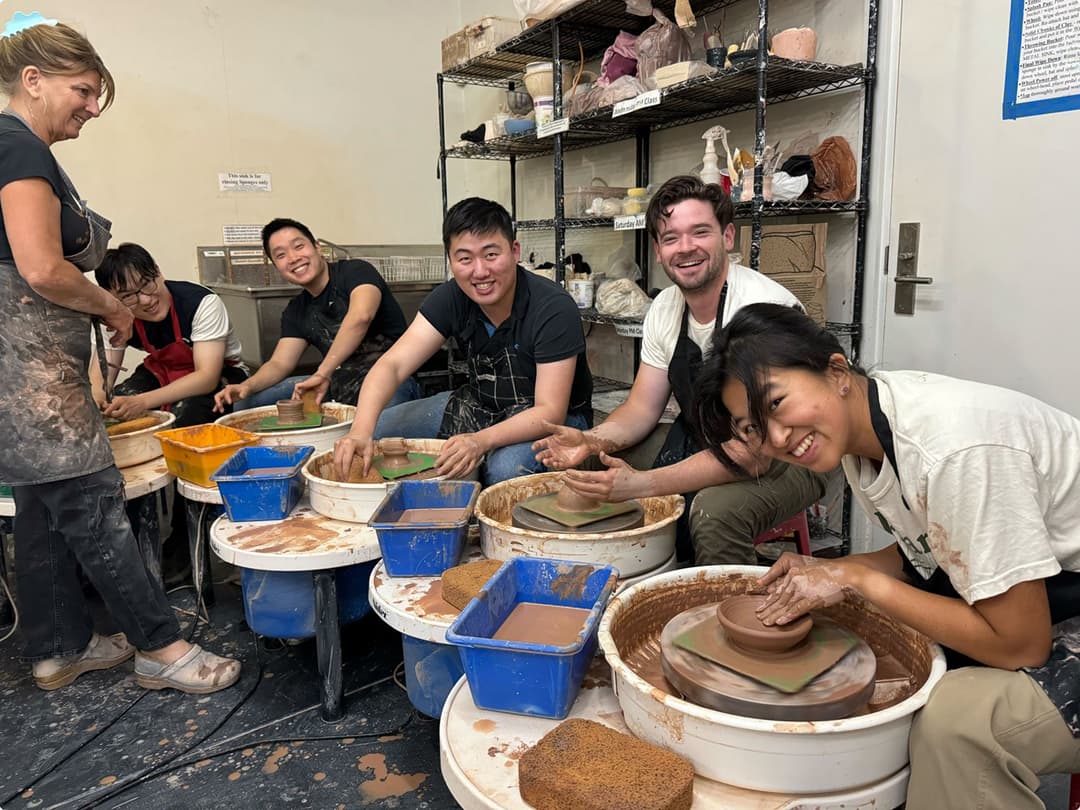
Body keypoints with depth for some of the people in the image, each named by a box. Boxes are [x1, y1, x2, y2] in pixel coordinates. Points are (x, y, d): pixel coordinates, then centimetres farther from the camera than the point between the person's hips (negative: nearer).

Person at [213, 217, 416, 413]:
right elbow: (280, 363, 11)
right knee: (247, 402, 2)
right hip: (339, 382, 7)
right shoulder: (296, 311, 14)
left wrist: (322, 373, -30)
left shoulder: (355, 271, -8)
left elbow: (361, 316, -28)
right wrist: (247, 386, -10)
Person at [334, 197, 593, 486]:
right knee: (377, 432, -5)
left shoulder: (554, 309, -26)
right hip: (480, 405, 5)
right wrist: (361, 430, -38)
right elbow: (392, 365, -20)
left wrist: (482, 441, -45)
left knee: (506, 467, -37)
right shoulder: (451, 298, -12)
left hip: (552, 420, -5)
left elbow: (550, 410, -28)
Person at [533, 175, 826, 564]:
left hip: (785, 459, -6)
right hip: (699, 446, 7)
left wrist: (641, 483, -37)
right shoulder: (665, 308, -3)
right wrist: (593, 440, -19)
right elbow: (642, 407, 3)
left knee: (714, 510, -36)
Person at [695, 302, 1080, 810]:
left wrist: (855, 578, -20)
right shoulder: (858, 426, -6)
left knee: (957, 716, -32)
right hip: (1009, 605, 8)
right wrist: (830, 571, -9)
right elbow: (919, 549, 8)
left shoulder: (953, 446, -33)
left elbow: (1018, 644, -26)